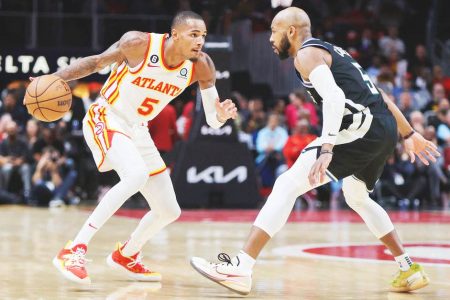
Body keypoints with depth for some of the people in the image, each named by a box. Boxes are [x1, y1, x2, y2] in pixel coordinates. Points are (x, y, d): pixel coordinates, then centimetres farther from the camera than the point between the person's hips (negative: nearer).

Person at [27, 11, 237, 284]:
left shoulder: (201, 66, -11)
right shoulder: (140, 44, -22)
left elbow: (212, 120, -8)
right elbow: (97, 62, -8)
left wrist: (222, 115, -32)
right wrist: (56, 78, -22)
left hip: (138, 132, 7)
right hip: (105, 120, -6)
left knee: (169, 211, 8)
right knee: (136, 175, -35)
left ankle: (126, 255, 37)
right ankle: (75, 250, -31)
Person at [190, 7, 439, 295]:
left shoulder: (307, 54, -2)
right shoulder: (332, 52, 27)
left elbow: (335, 99, -19)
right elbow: (375, 94, 28)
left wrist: (326, 150, -28)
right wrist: (409, 134, 32)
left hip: (362, 128, -9)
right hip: (386, 130, 9)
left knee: (287, 185, -13)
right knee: (357, 199, 33)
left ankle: (241, 268, -23)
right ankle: (409, 269, 35)